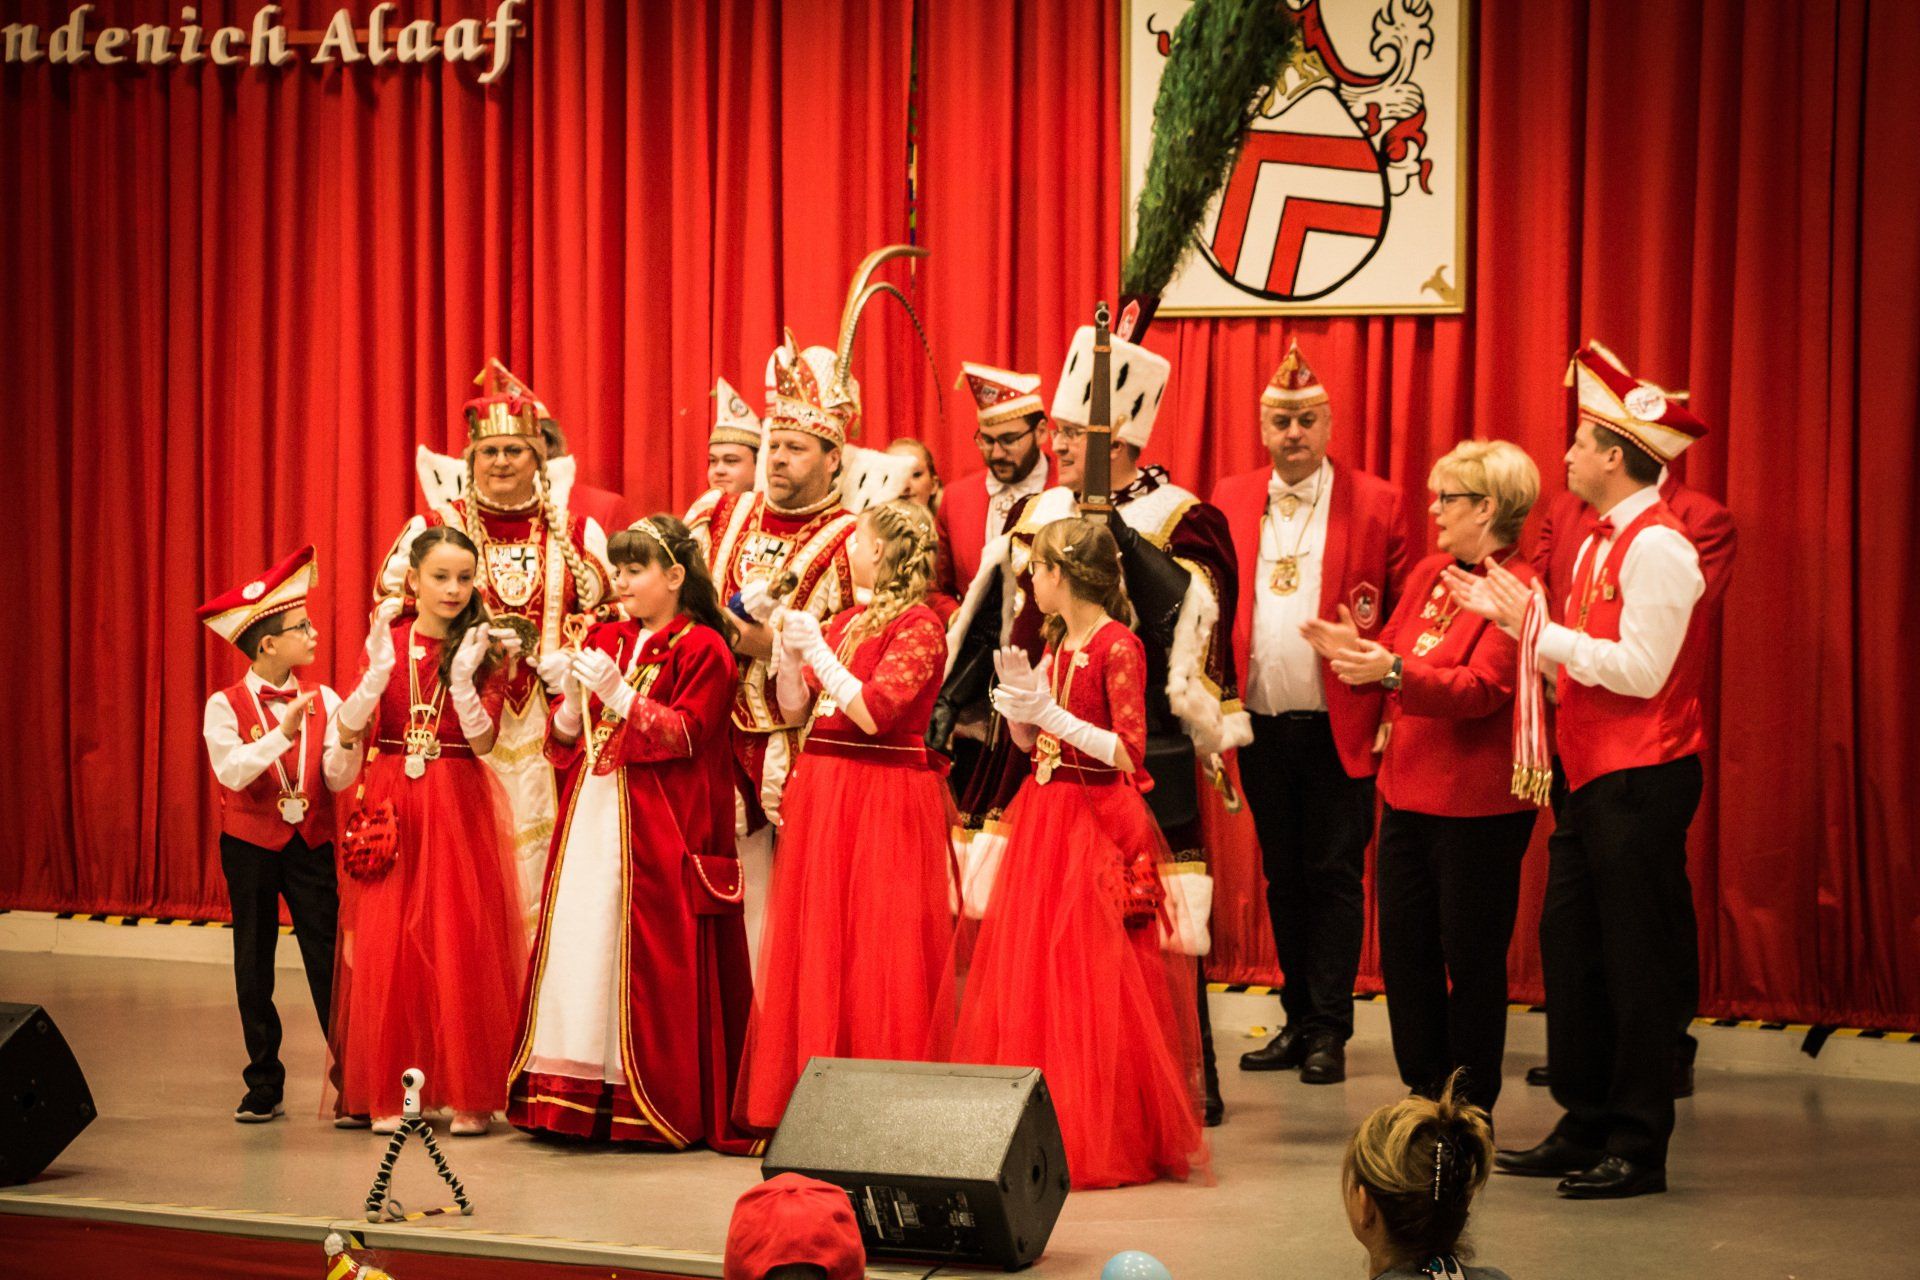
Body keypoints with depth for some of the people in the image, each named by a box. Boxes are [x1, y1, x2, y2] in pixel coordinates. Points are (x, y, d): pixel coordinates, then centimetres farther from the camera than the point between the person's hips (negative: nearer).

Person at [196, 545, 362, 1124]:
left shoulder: (323, 700, 2)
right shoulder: (226, 706, -6)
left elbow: (339, 779, -5)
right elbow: (232, 771, -21)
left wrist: (348, 739, -25)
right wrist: (283, 731, -30)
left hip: (313, 843, 1)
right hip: (251, 844, -1)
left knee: (327, 957, -4)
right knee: (254, 964, 6)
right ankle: (264, 1084, 16)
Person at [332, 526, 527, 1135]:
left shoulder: (485, 649, 3)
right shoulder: (387, 640, 4)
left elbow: (483, 741, -7)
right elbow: (348, 731, -5)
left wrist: (463, 677, -20)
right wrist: (380, 667, -18)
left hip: (460, 811, -1)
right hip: (392, 808, 1)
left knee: (461, 945, -4)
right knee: (387, 946, -2)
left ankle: (468, 1093, 3)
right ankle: (387, 1092, 6)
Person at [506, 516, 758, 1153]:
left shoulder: (702, 647, -2)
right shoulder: (605, 641, 16)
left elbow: (687, 734, -12)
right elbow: (566, 740, 15)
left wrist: (619, 694, -18)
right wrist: (571, 699, -5)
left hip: (658, 829, -6)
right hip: (592, 819, 6)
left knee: (652, 959, -7)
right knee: (582, 946, 2)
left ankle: (661, 1105, -2)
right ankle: (580, 1094, 7)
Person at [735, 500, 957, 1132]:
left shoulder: (920, 626, -10)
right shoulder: (847, 621, 14)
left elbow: (872, 712, -20)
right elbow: (794, 707, 15)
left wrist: (817, 649, -14)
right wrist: (789, 648, 0)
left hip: (884, 799, -8)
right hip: (822, 794, 8)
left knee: (874, 951, -6)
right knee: (814, 947, 9)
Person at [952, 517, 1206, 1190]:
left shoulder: (1118, 647, -12)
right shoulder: (1057, 644, 12)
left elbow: (1128, 753, -18)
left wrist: (1050, 711, -20)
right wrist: (1018, 694, 0)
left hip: (1097, 826, -8)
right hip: (1043, 819, 8)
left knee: (1089, 985, -6)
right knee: (1028, 976, 8)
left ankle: (1108, 1138, 1)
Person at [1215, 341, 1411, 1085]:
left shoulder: (1373, 503, -2)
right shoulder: (1231, 502, 7)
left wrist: (1390, 705, -11)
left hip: (1339, 729, -3)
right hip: (1260, 726, 3)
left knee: (1333, 878, 1)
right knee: (1283, 878, 11)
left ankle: (1329, 1032, 8)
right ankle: (1298, 1020, 20)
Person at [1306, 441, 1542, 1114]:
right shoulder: (1428, 574, 13)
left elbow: (1482, 688, -23)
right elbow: (1392, 652, 17)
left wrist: (1394, 670, -34)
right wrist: (1355, 651, -5)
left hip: (1477, 805, -8)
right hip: (1408, 792, 8)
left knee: (1471, 958, 1)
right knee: (1403, 950, 10)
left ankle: (1471, 1110, 11)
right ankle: (1424, 1097, 22)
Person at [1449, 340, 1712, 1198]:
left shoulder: (1657, 547, -15)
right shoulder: (1602, 542, 15)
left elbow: (1641, 670, -22)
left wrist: (1538, 627, -17)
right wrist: (1512, 615, 9)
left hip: (1642, 779, -10)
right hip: (1594, 775, 10)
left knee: (1637, 961, -3)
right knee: (1569, 945, 12)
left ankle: (1639, 1149, 4)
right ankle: (1585, 1127, 22)